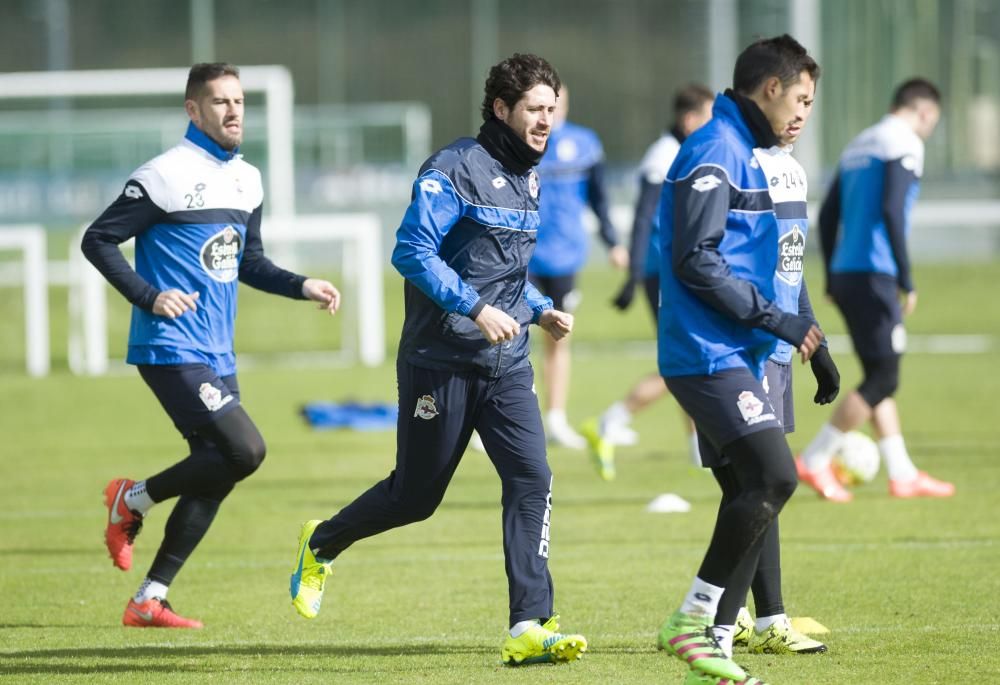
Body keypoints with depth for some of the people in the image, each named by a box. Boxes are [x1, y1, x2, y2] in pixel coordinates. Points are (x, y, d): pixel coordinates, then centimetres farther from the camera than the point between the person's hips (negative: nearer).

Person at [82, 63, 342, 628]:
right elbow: (99, 240, -9)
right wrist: (148, 297, -19)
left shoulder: (247, 180, 12)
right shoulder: (167, 175, -12)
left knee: (215, 475, 4)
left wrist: (302, 286, 9)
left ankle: (149, 601, 11)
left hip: (217, 357, 8)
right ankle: (133, 501, 4)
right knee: (246, 451, -18)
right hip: (171, 350, -8)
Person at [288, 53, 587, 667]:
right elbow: (412, 251, -21)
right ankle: (323, 546, 36)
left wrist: (540, 310, 10)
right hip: (441, 361, -6)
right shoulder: (454, 171, -12)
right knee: (416, 494, 6)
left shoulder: (529, 178, 14)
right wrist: (475, 308, -26)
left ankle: (529, 629, -13)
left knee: (531, 479, -12)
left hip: (507, 365, 6)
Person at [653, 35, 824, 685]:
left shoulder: (772, 159, 19)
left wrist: (814, 343, 22)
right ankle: (692, 621, -12)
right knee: (774, 477, -19)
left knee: (757, 487, 6)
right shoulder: (714, 153, -12)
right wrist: (778, 321, -16)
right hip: (710, 355, -10)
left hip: (748, 357, 10)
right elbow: (695, 261, -18)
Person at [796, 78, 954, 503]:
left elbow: (827, 216, 19)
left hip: (845, 276, 9)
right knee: (883, 379, -5)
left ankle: (902, 474, 14)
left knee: (881, 377, 12)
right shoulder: (904, 143, -7)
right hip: (874, 276, -9)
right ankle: (814, 461, -7)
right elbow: (892, 211, -19)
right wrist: (906, 280, -17)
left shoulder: (859, 145, 19)